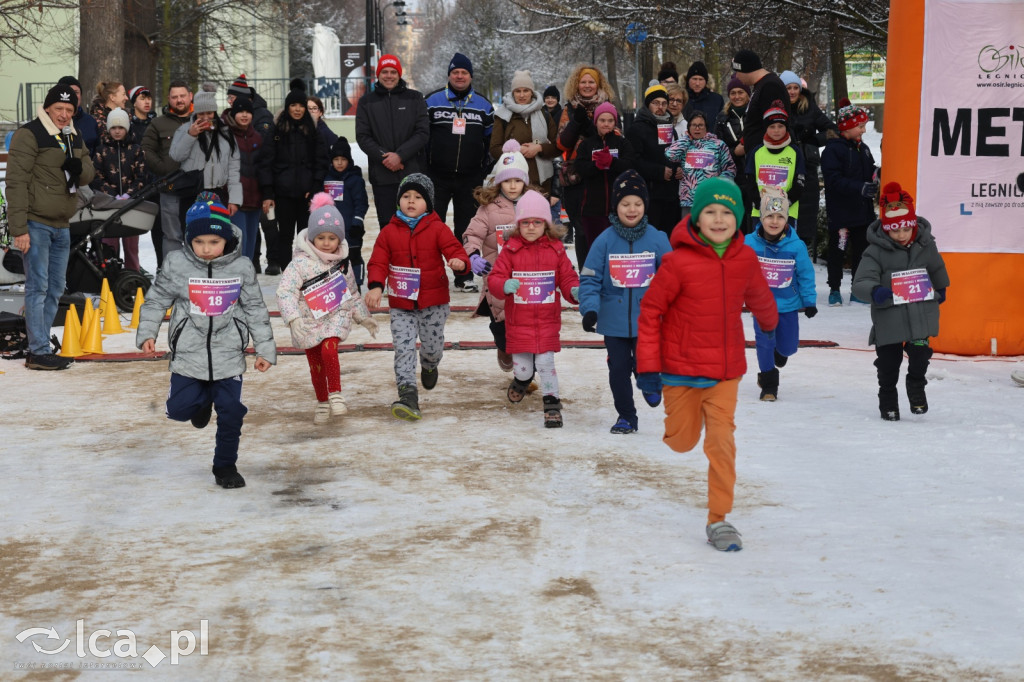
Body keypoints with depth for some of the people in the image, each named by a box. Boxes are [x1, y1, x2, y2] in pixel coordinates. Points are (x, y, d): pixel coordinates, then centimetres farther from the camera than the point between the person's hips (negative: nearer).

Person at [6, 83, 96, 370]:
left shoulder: (74, 138, 13)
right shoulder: (29, 134, -11)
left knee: (55, 289, 11)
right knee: (38, 287, -8)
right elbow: (16, 182, -14)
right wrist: (19, 228, -18)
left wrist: (79, 167, -15)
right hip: (36, 224, -8)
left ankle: (39, 348, 19)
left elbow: (89, 174, 10)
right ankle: (39, 352, -6)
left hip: (61, 225, 8)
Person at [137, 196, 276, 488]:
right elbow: (156, 300, 5)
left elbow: (255, 310, 3)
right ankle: (203, 399, 32)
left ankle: (225, 466, 20)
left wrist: (265, 349, 4)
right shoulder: (176, 264, -6)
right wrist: (147, 333, -5)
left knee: (231, 414, 1)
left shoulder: (241, 268, -4)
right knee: (179, 409, -4)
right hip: (188, 354, 0)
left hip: (229, 356, 0)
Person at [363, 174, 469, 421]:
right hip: (401, 305, 1)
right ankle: (408, 397, -11)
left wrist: (459, 261, -35)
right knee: (403, 349, -8)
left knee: (432, 347, 10)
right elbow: (378, 262, -2)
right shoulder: (388, 232, 0)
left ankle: (429, 366, 48)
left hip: (433, 302, -1)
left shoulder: (438, 229, -4)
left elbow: (455, 250, -11)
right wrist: (376, 286, -19)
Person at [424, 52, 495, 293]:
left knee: (466, 228, 7)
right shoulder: (433, 101, 1)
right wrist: (422, 168, 0)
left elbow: (490, 139, 16)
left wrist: (485, 168, 9)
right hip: (437, 177, -2)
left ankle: (464, 277, 13)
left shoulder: (483, 105, 8)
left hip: (470, 179, 2)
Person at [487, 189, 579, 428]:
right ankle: (522, 379, 45)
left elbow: (567, 278, 7)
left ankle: (552, 404, 9)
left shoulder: (555, 250, 2)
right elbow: (494, 277, -4)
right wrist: (505, 285, -26)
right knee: (522, 367, 9)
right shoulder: (510, 250, -2)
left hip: (547, 320, 0)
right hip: (518, 320, 0)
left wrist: (575, 291, -14)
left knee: (545, 363, -6)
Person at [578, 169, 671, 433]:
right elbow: (589, 278, -5)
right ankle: (626, 416, 25)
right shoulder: (605, 241, -5)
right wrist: (589, 309, -16)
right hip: (614, 321, 1)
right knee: (618, 369, 8)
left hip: (648, 320, -1)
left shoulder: (657, 239, -4)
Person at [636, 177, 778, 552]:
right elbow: (650, 310, -10)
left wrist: (770, 322, 38)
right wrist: (648, 366, -13)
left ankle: (719, 520, 6)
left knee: (721, 440, -6)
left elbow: (758, 295, 19)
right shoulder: (678, 261, -16)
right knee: (682, 441, 11)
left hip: (725, 369, 2)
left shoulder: (745, 259, -4)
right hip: (680, 367, -2)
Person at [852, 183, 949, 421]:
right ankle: (888, 402, 26)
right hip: (888, 317, -2)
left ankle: (916, 386, 23)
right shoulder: (876, 251, -12)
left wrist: (940, 290, 33)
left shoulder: (926, 245, 0)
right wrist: (874, 291, -39)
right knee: (888, 363, 5)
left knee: (920, 353, -7)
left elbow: (937, 269, 22)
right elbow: (860, 282, -19)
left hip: (921, 312, 2)